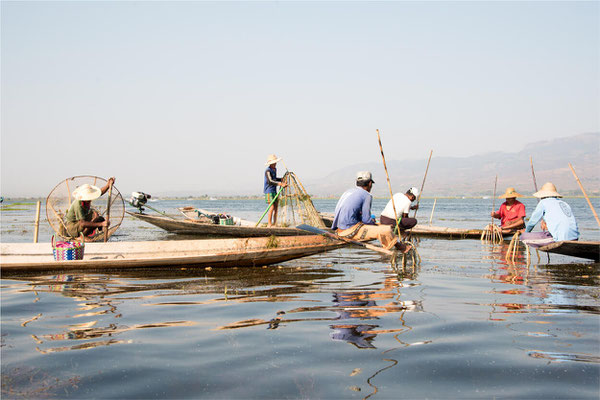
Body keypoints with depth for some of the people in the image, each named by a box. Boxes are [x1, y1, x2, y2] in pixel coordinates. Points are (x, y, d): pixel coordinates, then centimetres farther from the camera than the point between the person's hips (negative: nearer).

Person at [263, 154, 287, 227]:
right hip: (269, 191, -9)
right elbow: (270, 181, -29)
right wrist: (280, 184, -36)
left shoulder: (274, 169, 13)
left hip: (274, 190, 9)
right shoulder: (268, 171, -16)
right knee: (272, 207, -14)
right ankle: (269, 224, -12)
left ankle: (274, 224, 11)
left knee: (276, 207, 6)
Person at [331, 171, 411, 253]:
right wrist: (373, 222, 12)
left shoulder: (348, 191, 16)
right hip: (351, 230, -9)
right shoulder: (367, 195, -8)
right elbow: (366, 220, -11)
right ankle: (399, 246, 19)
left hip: (340, 229, 9)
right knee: (385, 230, -6)